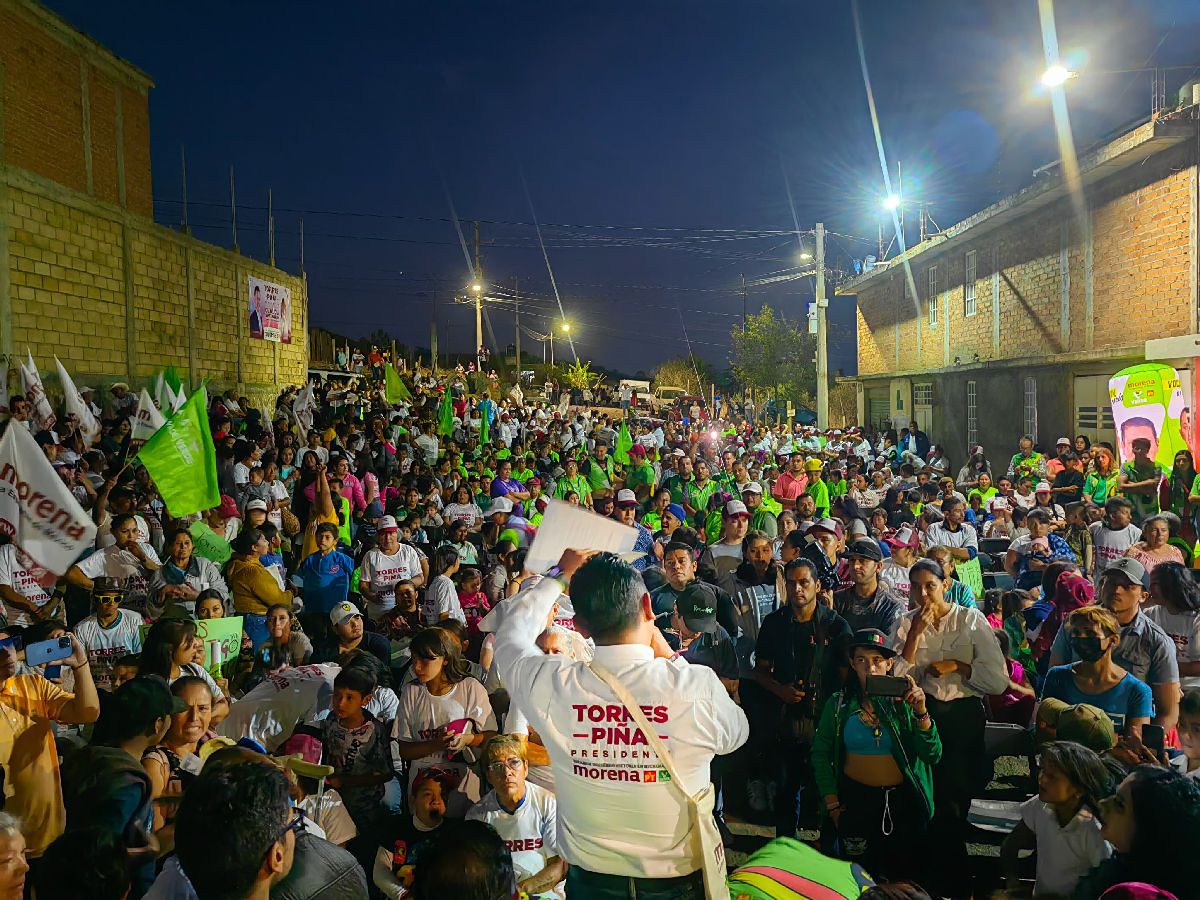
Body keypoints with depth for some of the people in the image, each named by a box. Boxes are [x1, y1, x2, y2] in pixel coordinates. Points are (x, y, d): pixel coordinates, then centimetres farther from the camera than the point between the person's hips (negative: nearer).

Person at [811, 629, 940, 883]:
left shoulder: (903, 701, -5)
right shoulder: (838, 704, -4)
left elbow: (933, 756, -11)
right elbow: (820, 754, 2)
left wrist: (920, 713, -24)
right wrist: (832, 804, -1)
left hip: (904, 801, 0)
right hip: (856, 800, 0)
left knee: (905, 876, 13)